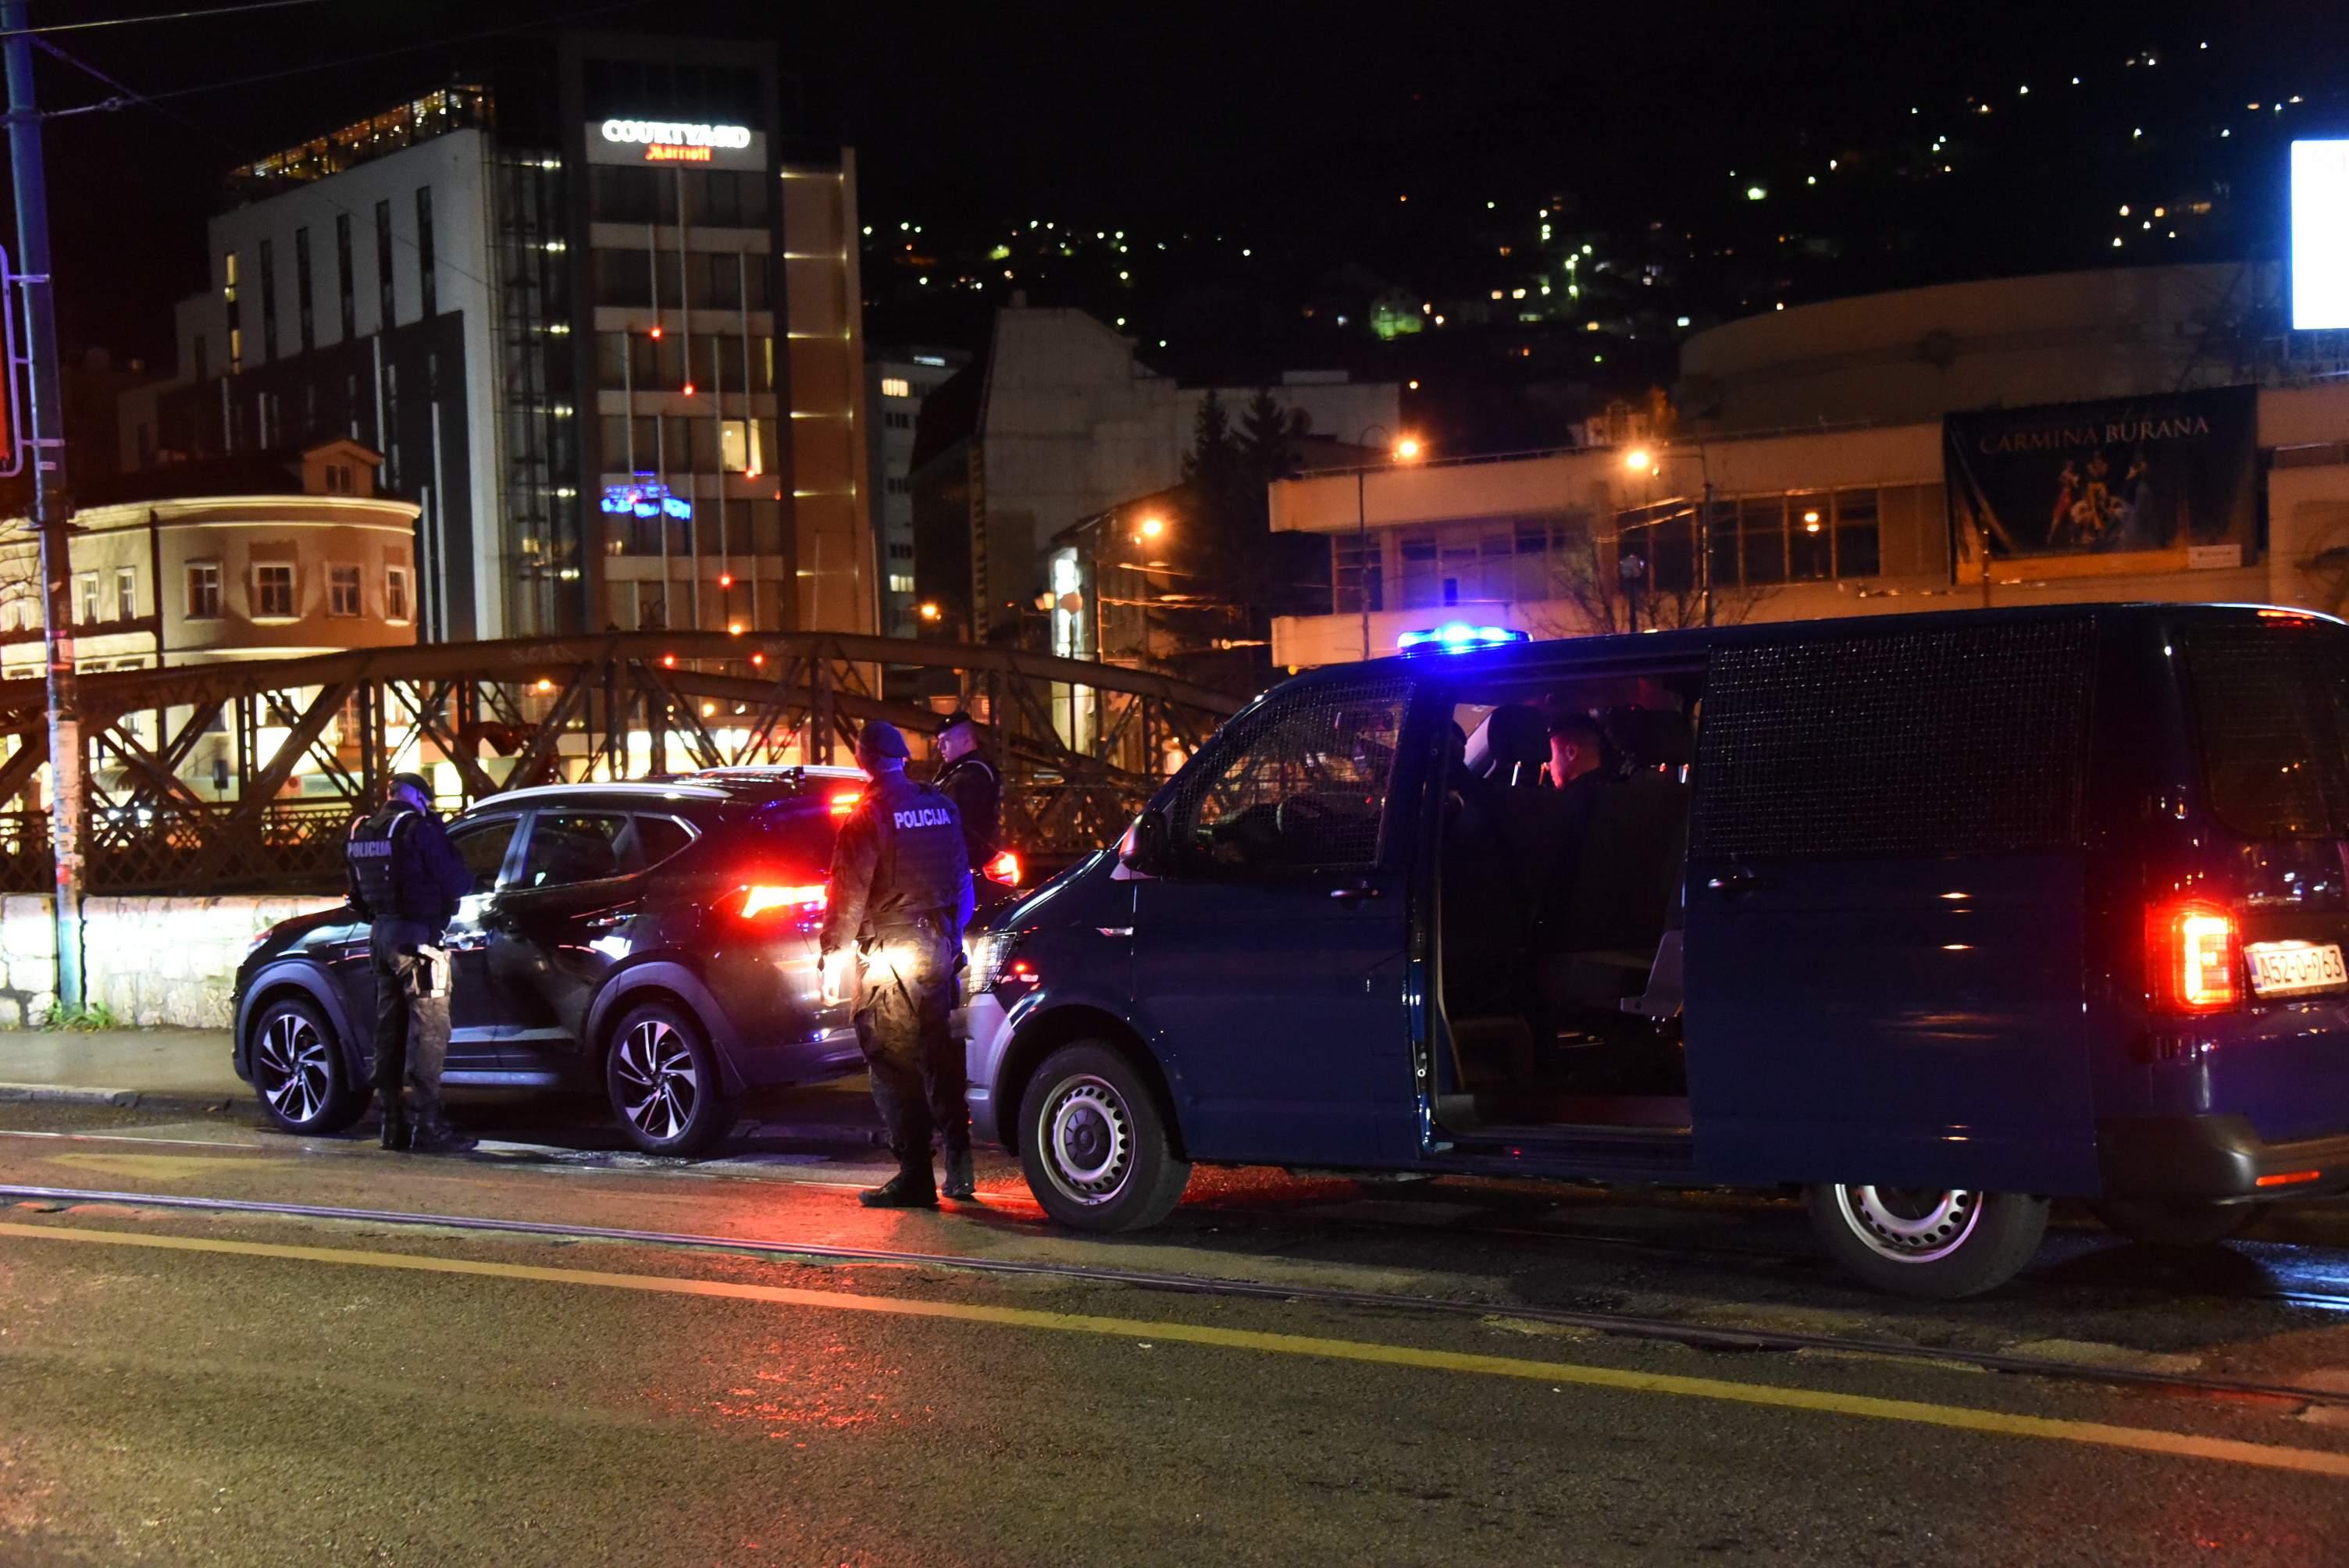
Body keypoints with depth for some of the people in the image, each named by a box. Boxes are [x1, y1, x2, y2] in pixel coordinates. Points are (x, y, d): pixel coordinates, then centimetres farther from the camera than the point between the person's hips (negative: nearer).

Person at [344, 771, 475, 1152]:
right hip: (416, 936, -8)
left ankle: (393, 1121, 14)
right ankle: (428, 1122, -11)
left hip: (381, 935, 8)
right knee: (429, 1028, -7)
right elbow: (455, 883, -11)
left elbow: (359, 896, 20)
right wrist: (468, 879, 9)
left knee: (390, 1028, 12)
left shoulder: (362, 833, 13)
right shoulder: (419, 829, -11)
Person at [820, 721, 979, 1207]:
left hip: (891, 954, -7)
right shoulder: (941, 806, 9)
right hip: (941, 947, 7)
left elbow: (849, 892, -13)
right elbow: (962, 879, 16)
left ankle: (915, 1177, -5)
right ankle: (959, 1169, 17)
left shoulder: (869, 815, -11)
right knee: (939, 1058, 14)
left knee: (896, 1065, -3)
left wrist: (834, 953, -7)